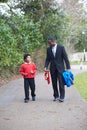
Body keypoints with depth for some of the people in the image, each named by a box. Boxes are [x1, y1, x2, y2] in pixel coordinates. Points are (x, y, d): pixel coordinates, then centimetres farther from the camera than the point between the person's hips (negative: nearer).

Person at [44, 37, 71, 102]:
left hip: (60, 68, -3)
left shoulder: (61, 47, -4)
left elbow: (65, 57, -4)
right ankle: (56, 96, 16)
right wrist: (46, 66, -6)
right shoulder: (48, 49, 6)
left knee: (61, 83, -5)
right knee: (54, 83, 6)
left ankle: (62, 97, 0)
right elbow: (48, 59, 9)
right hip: (53, 68, 3)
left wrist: (68, 67, -7)